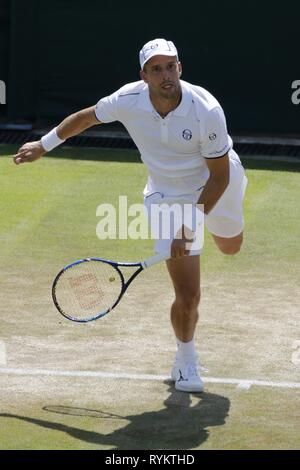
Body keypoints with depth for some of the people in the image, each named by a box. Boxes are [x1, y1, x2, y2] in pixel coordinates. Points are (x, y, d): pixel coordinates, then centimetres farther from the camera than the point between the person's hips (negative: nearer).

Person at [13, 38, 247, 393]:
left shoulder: (207, 111, -34)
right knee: (187, 297, -9)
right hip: (168, 196, 0)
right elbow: (85, 117, -3)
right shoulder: (128, 101, -26)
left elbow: (219, 177, -25)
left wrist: (188, 229, -28)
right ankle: (186, 363, 18)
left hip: (216, 183, 0)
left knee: (230, 246, 30)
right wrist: (43, 145, 9)